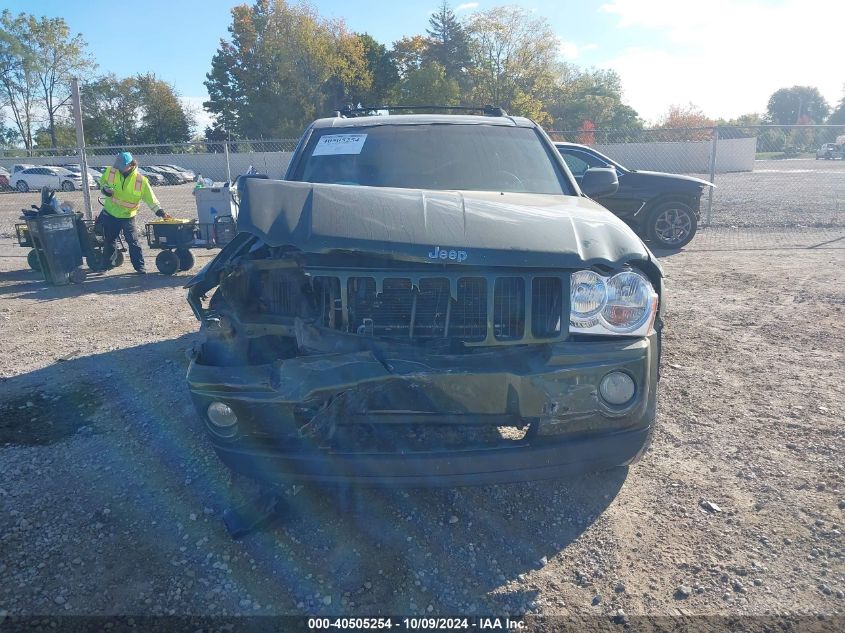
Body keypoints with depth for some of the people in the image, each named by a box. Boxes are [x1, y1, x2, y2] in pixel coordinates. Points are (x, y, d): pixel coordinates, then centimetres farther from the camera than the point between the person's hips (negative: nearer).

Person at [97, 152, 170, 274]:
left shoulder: (140, 180, -13)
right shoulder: (110, 172, -7)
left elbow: (150, 198, -10)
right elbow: (102, 182, 12)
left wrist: (160, 212, -18)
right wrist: (105, 189, -10)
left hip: (127, 217, -2)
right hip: (109, 213, 2)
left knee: (134, 242, -6)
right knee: (109, 240, 16)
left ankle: (140, 266, 2)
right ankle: (106, 262, 36)